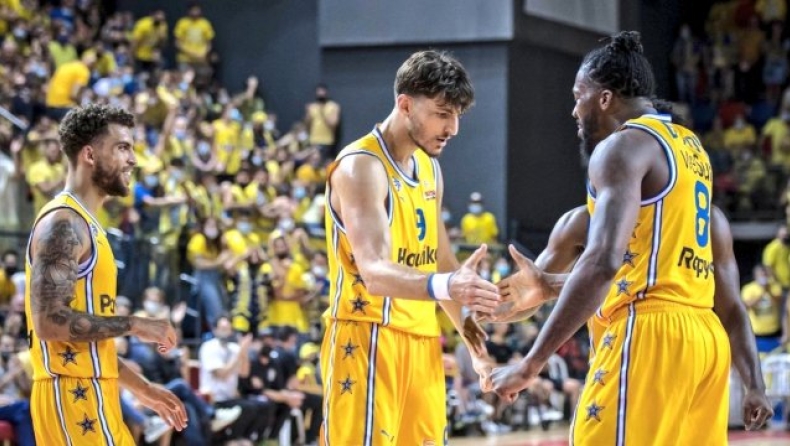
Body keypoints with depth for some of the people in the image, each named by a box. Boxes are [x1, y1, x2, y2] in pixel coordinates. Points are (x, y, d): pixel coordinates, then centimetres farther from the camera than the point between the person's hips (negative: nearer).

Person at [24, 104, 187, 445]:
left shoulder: (83, 224, 19)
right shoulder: (63, 223, -12)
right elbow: (51, 321, -23)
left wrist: (140, 387, 24)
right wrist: (134, 325, -15)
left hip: (87, 393, 10)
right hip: (74, 395, -10)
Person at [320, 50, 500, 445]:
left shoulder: (430, 168, 13)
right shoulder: (361, 167, -16)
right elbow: (375, 272, -29)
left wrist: (464, 324, 20)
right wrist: (444, 286, -45)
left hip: (421, 339, 9)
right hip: (367, 338, -9)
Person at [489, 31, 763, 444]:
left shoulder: (624, 147, -7)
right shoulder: (689, 146, 20)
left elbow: (604, 262, -20)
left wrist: (531, 364, -20)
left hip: (651, 334, -9)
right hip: (704, 336, 9)